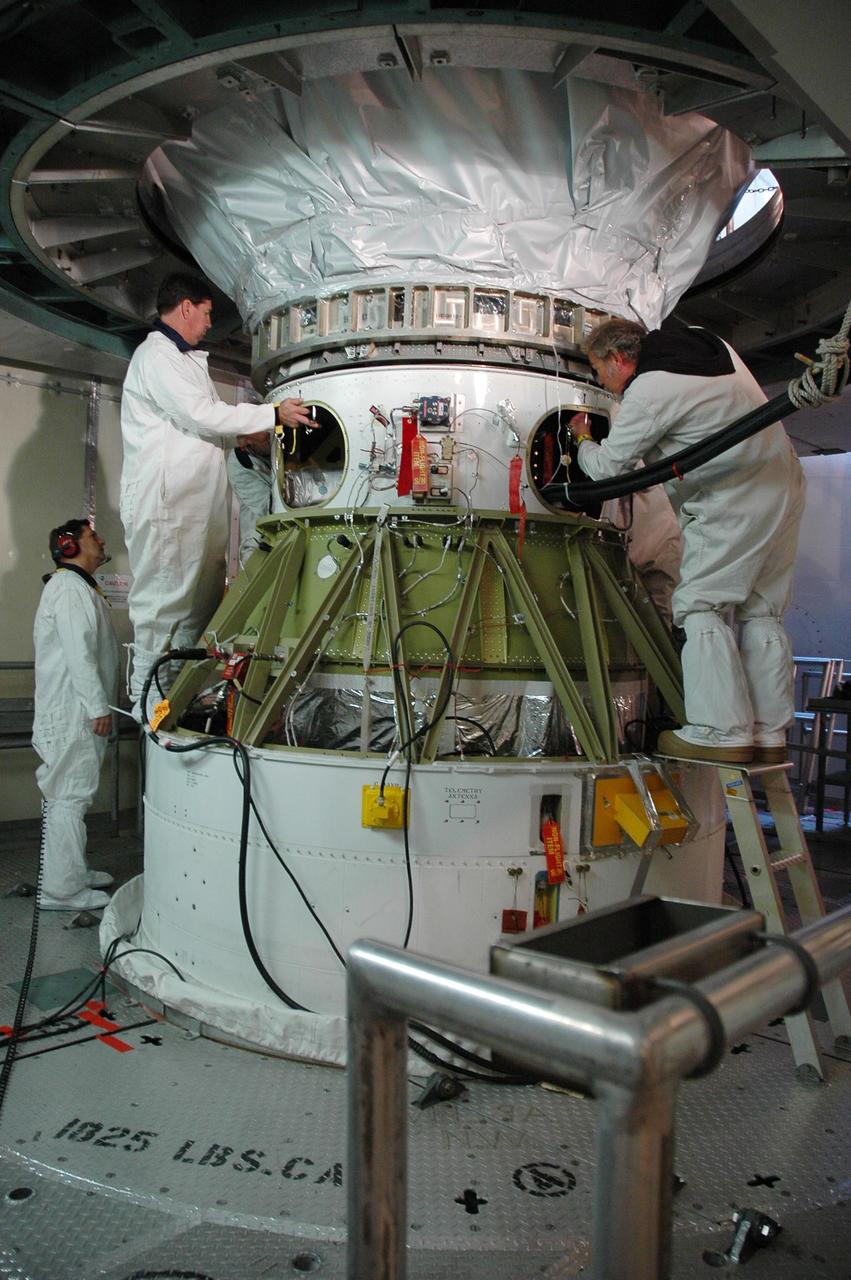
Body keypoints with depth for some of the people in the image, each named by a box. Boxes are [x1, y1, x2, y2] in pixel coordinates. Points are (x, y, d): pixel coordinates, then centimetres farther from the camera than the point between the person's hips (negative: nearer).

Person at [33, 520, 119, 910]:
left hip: (75, 712, 11)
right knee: (68, 797, -7)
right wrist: (98, 707, -22)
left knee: (69, 795, 16)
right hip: (73, 713, -11)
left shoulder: (78, 586, 21)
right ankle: (62, 890, -1)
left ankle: (73, 873, 27)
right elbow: (79, 653, -22)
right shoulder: (70, 588, -14)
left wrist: (100, 704, 23)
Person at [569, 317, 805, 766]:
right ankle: (770, 735, 11)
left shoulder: (647, 391, -11)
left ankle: (721, 733, -10)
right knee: (761, 612, 9)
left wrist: (583, 440, 17)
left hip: (735, 501, -9)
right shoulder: (713, 346, 16)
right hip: (783, 485, 9)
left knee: (700, 605, -6)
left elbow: (607, 467, -5)